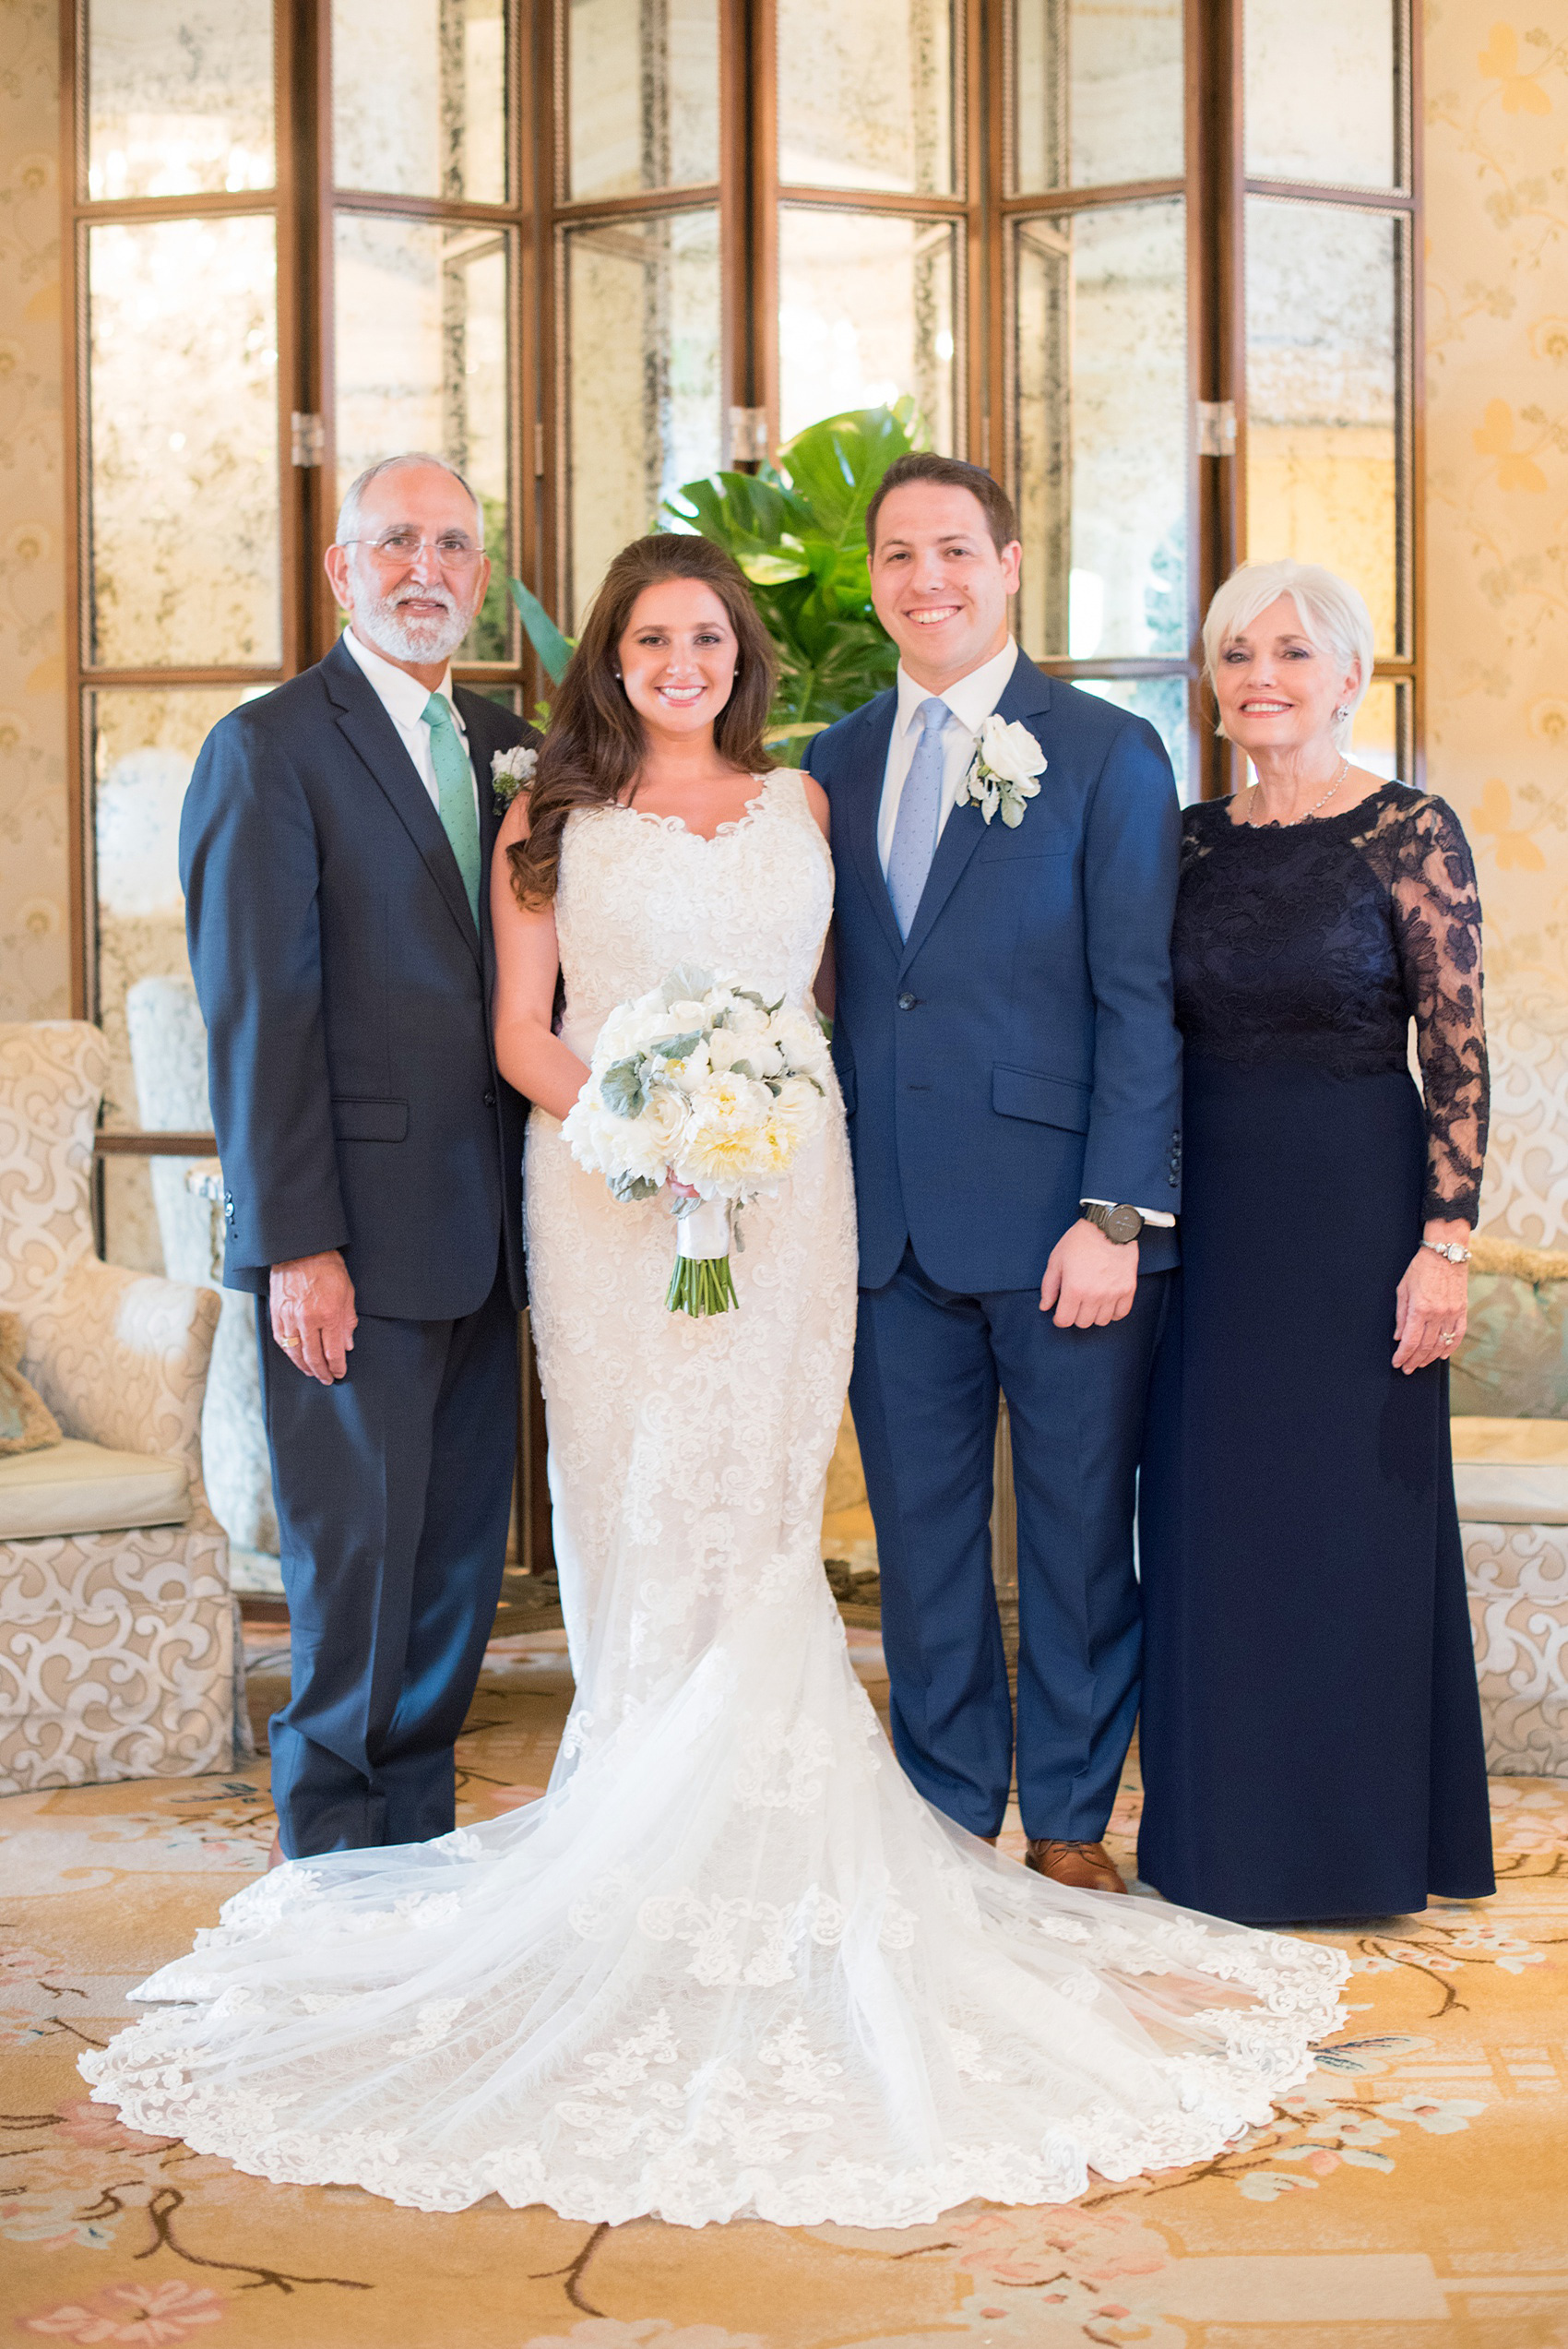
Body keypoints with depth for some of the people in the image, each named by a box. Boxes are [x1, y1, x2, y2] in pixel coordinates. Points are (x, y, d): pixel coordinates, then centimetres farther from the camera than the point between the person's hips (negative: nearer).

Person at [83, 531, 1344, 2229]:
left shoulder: (799, 802, 12)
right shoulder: (554, 817, 5)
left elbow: (832, 994, 15)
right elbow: (521, 1031, 2)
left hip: (783, 1186, 2)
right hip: (610, 1197, -2)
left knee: (757, 1504, 1)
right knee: (642, 1507, -1)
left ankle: (765, 1824, 10)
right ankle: (655, 1848, 8)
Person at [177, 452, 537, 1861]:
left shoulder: (507, 746, 14)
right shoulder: (269, 749, -5)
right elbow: (257, 1019, -11)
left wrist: (548, 1208, 6)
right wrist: (296, 1245, -16)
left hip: (479, 1242, 6)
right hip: (355, 1245, -6)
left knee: (460, 1561, 11)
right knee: (355, 1564, 0)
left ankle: (420, 1851, 24)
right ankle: (331, 1868, 16)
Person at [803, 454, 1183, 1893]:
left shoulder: (1108, 753, -1)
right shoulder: (834, 767, 12)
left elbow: (1142, 1003, -6)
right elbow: (835, 999, 12)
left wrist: (1118, 1215, -13)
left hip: (1062, 1222, -4)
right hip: (894, 1231, 4)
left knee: (1079, 1541, 6)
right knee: (921, 1538, 11)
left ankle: (1070, 1827, 20)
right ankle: (949, 1822, 24)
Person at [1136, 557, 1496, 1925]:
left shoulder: (1409, 833, -6)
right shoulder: (1194, 842, 9)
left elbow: (1459, 1055, -9)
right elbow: (1160, 1035, 13)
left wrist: (1445, 1243, -15)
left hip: (1357, 1206, -5)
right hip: (1216, 1214, 5)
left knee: (1352, 1516, 3)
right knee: (1215, 1515, 9)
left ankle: (1363, 1834, 18)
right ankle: (1229, 1831, 23)